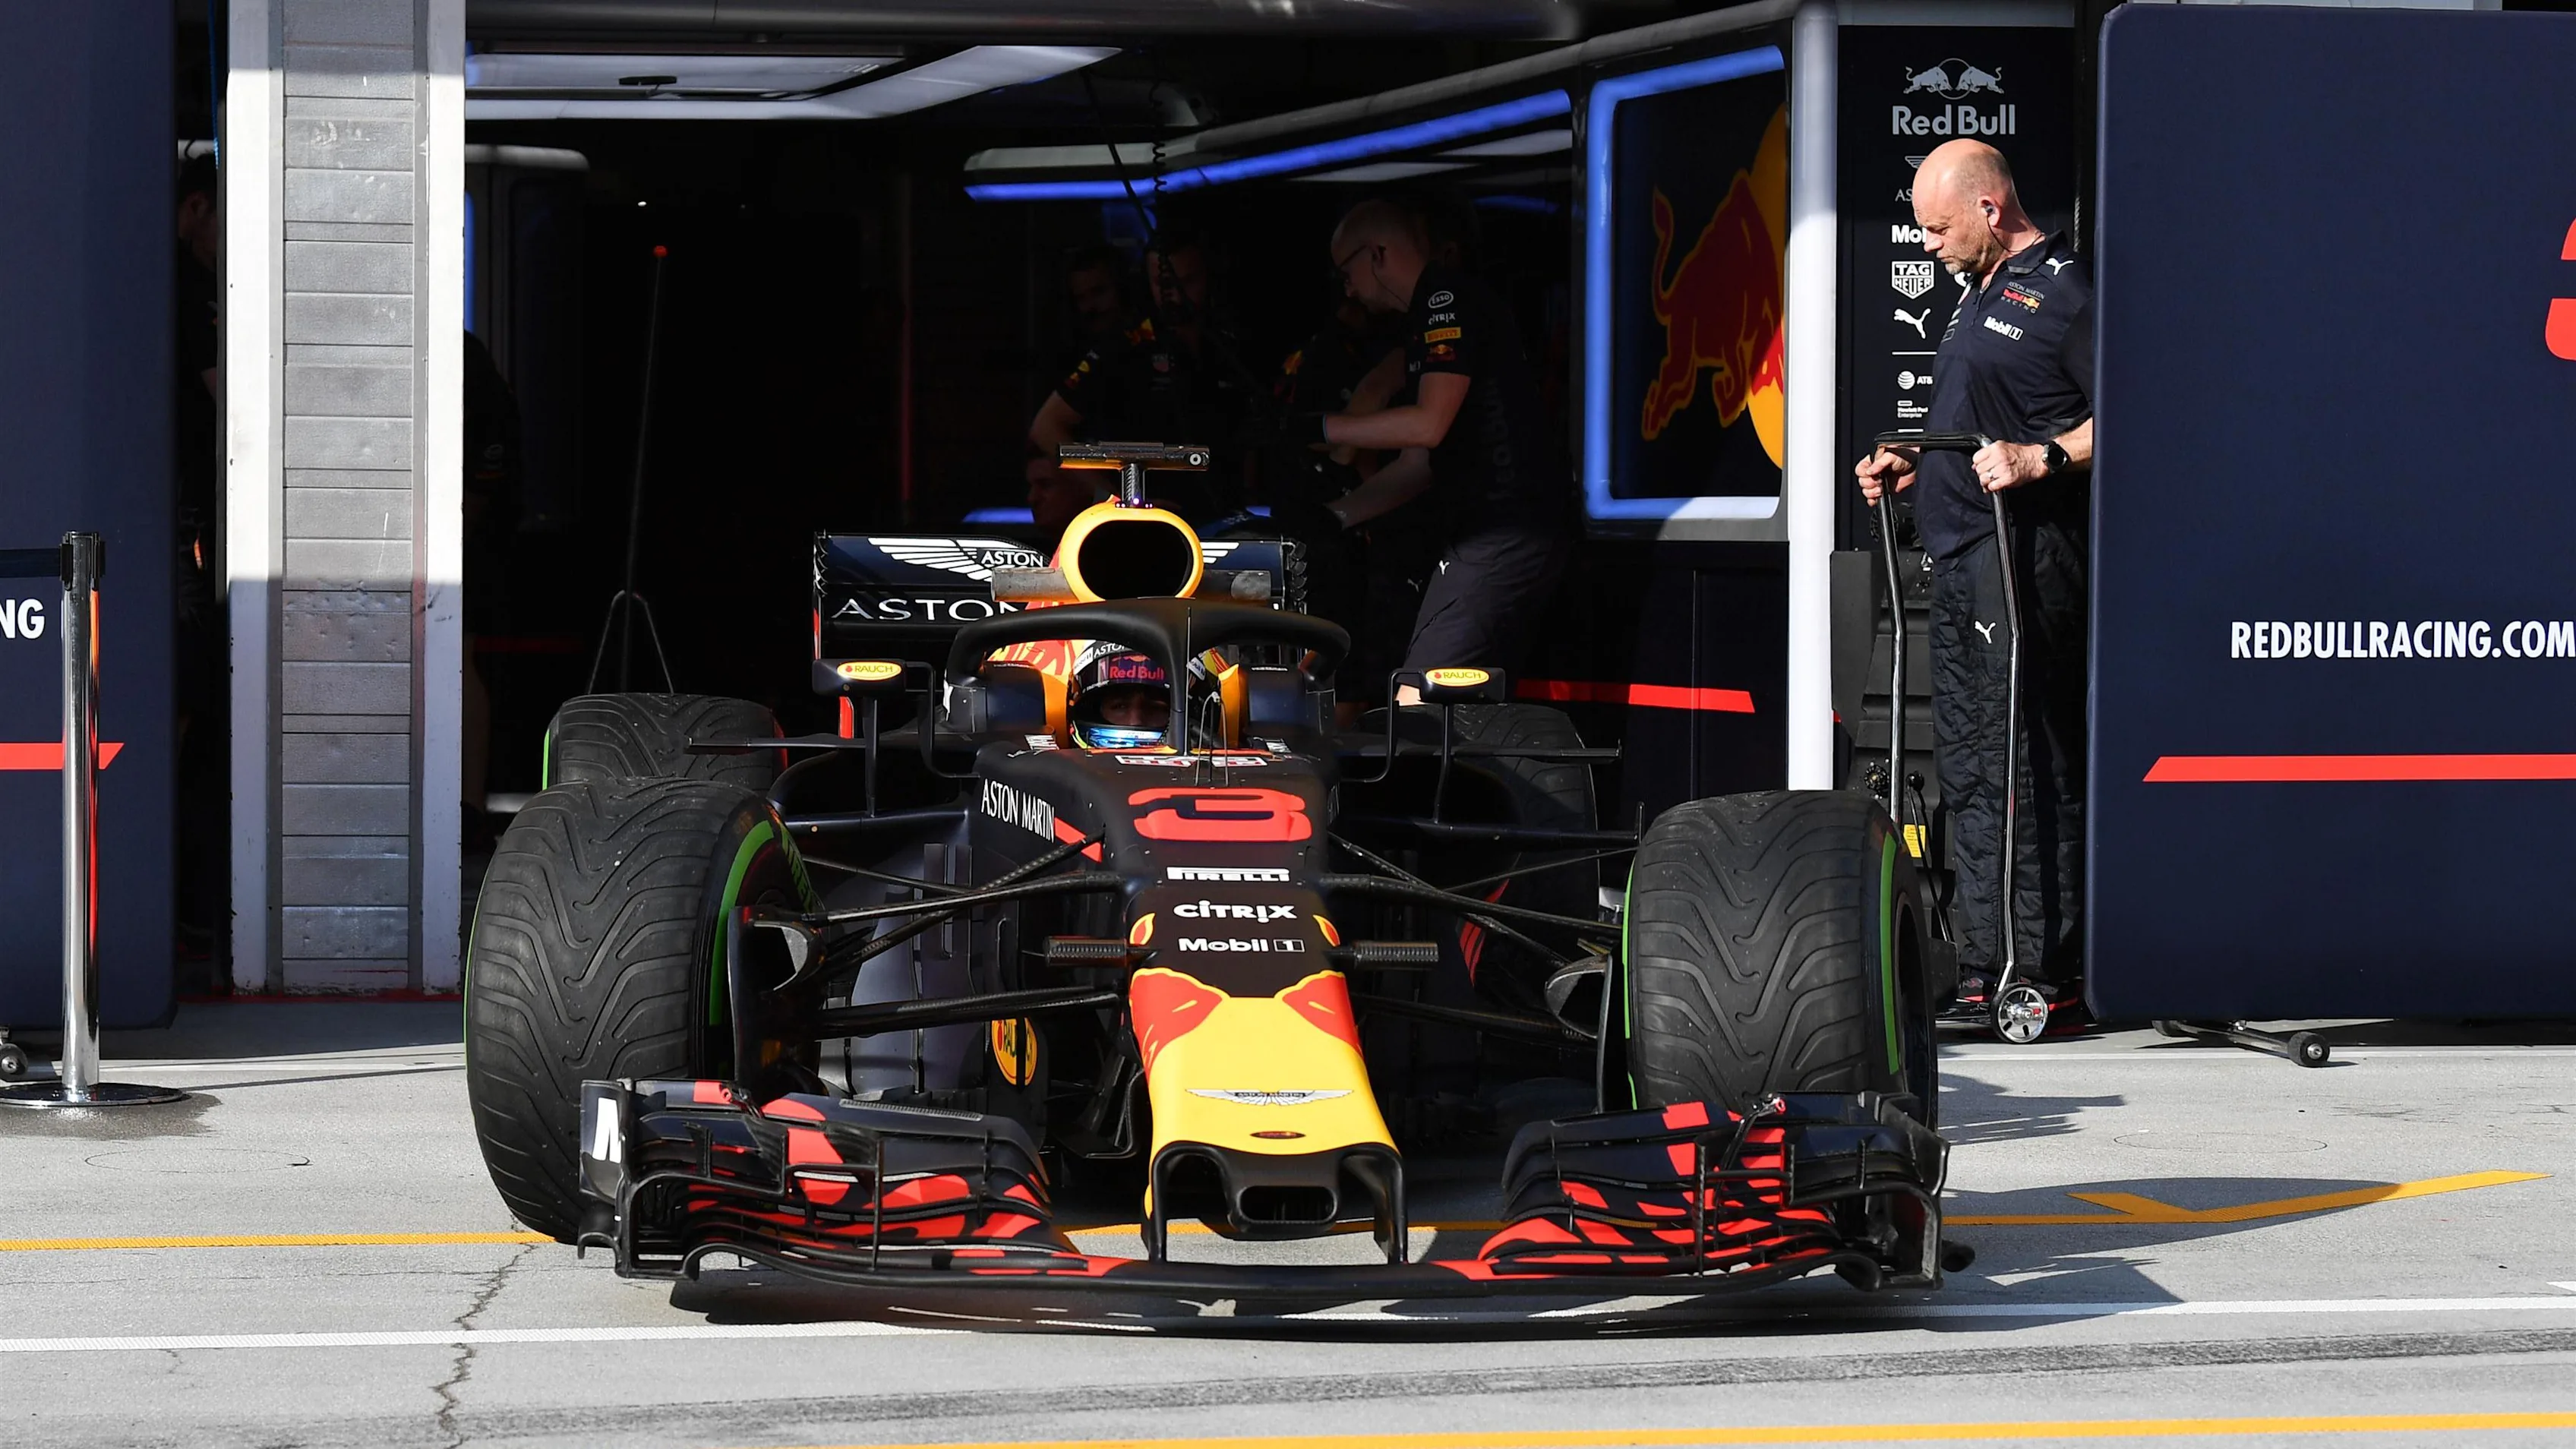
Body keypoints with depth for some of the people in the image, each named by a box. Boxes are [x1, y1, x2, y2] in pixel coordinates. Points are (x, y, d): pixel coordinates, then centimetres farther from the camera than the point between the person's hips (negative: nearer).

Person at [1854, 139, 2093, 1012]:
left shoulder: (2061, 291, -8)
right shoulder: (1980, 291, 22)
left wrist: (2040, 459, -25)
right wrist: (1913, 464, 18)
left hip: (2026, 557, -10)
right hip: (1960, 554, 10)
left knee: (2028, 763, -10)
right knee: (1967, 767, 10)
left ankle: (2044, 972, -10)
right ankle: (1982, 969, 13)